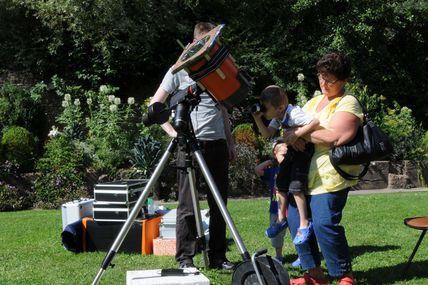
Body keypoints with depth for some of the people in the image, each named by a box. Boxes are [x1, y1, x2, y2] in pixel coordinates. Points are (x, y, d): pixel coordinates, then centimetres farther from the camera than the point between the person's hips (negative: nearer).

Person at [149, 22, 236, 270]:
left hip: (218, 142, 5)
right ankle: (185, 259, 5)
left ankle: (217, 256, 16)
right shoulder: (180, 70, 2)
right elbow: (155, 105, 0)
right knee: (188, 204, -2)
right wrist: (173, 132, -10)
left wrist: (230, 142, 17)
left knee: (219, 203, 8)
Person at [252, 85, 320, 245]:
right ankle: (281, 219, 21)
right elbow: (267, 134, -3)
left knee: (296, 186, -16)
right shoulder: (278, 118, -3)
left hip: (305, 149, -9)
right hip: (292, 149, 9)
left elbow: (315, 122, -40)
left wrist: (296, 134, -39)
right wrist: (257, 118, -14)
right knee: (281, 183, 8)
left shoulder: (294, 114, -29)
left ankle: (305, 224, -5)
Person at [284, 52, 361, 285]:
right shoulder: (313, 102, 20)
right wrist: (284, 143, -3)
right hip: (304, 173, 8)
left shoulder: (348, 104, -5)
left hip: (331, 175, -8)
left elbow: (336, 137, -21)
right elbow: (292, 128, 20)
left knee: (324, 223, -17)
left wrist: (300, 133, -17)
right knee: (295, 218, 5)